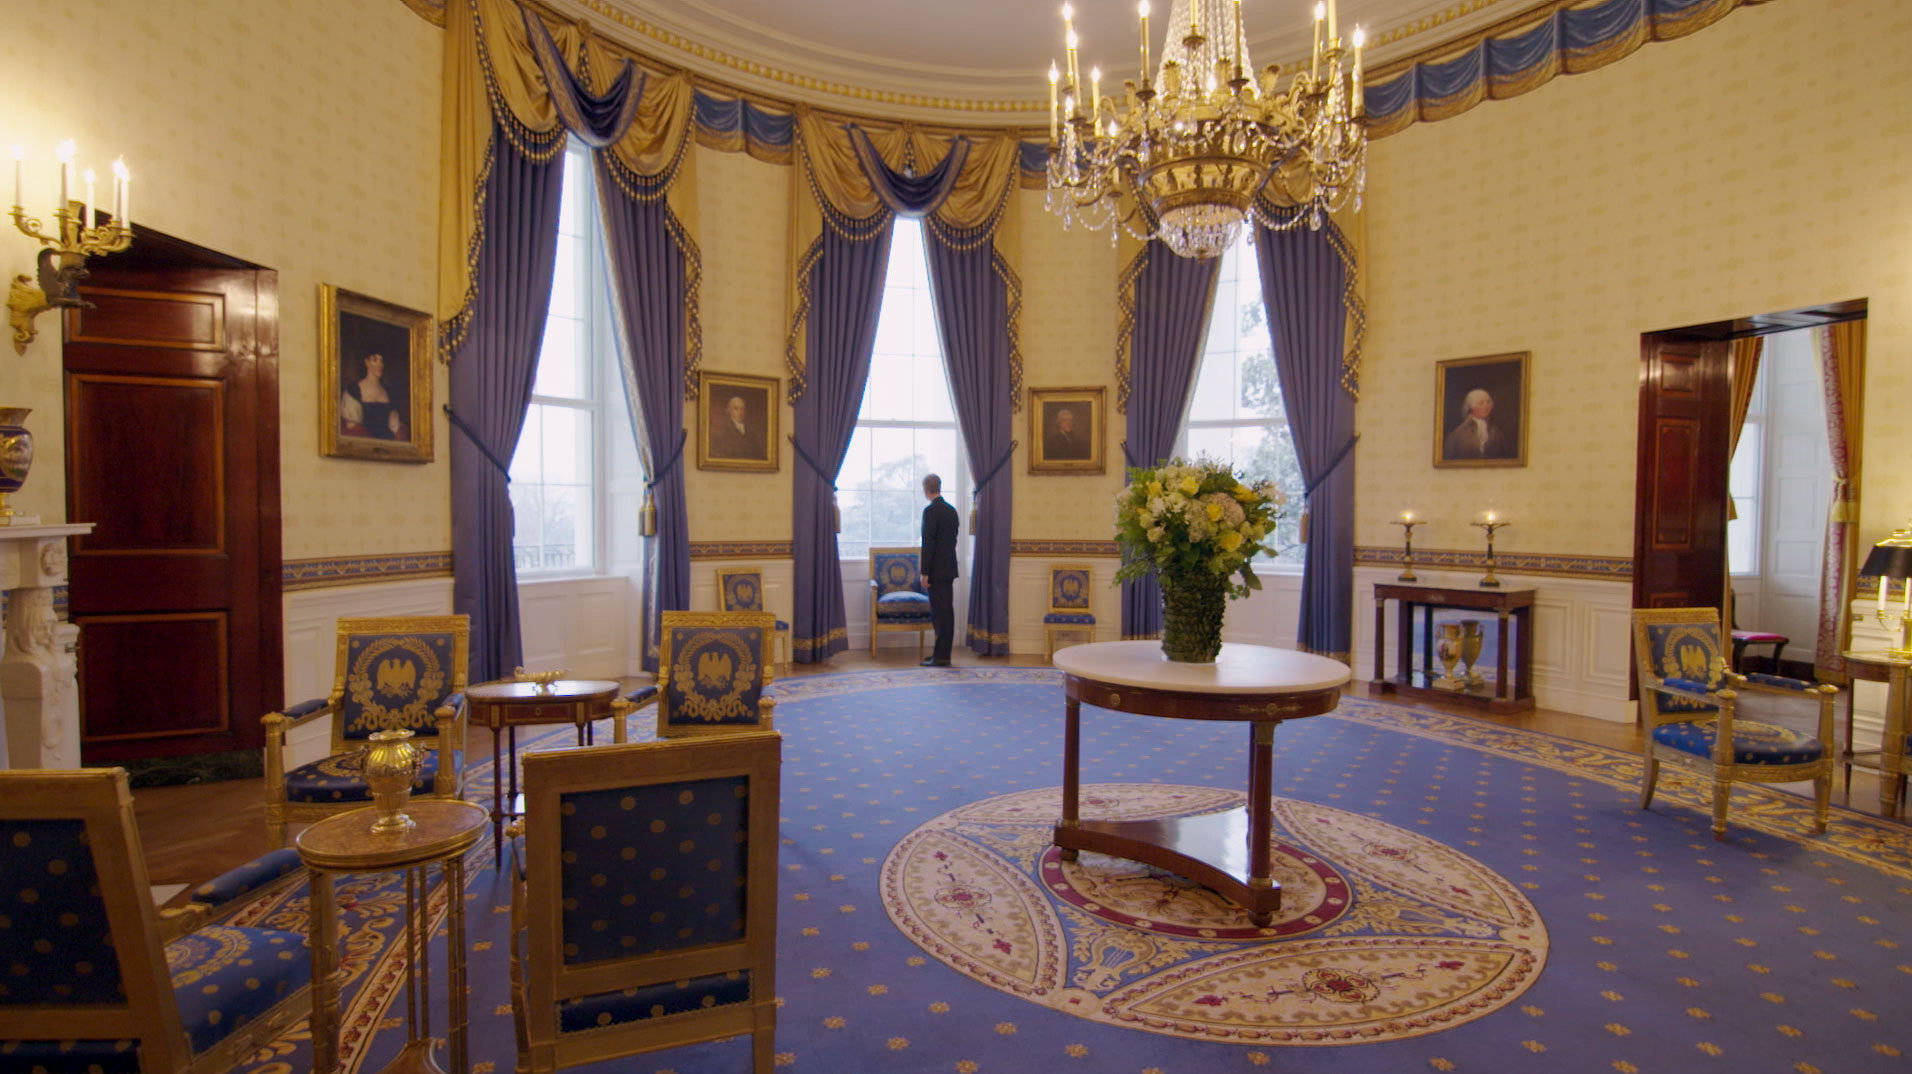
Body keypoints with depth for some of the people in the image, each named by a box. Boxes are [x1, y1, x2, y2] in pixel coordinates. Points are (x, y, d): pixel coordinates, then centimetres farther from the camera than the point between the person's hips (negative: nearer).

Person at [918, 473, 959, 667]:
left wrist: (925, 573, -15)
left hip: (937, 570, -8)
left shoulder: (931, 511, -14)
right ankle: (943, 653, 19)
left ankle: (941, 656, -3)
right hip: (949, 568, 8)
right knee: (946, 611, 11)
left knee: (940, 612, -6)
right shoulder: (952, 510, 11)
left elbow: (928, 544, -17)